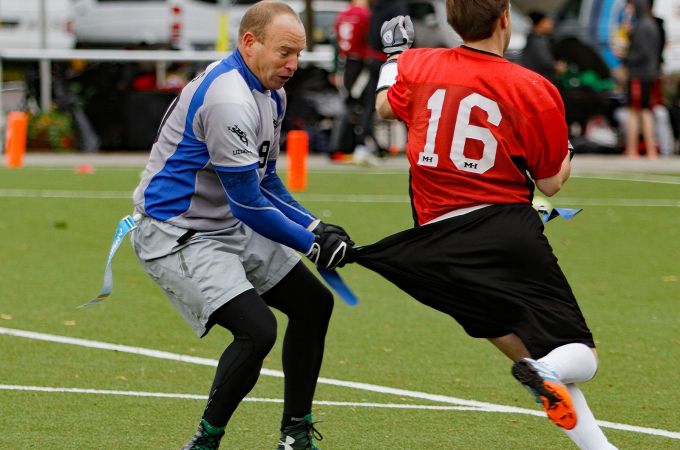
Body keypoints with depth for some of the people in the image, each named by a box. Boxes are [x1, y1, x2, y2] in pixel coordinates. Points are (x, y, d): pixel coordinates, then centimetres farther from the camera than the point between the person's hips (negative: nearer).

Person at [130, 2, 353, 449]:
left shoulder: (271, 93, 8)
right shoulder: (228, 101, -25)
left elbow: (266, 179, 18)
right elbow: (248, 204, -22)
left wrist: (314, 226, 5)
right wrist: (312, 245, -12)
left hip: (230, 228, 11)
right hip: (177, 235, -11)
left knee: (314, 303, 13)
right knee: (257, 331, -25)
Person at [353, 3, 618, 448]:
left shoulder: (417, 65, 5)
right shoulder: (535, 91, -4)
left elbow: (385, 107, 28)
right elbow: (550, 182, 4)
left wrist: (395, 55, 44)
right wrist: (567, 150, 25)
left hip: (438, 239, 4)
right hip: (510, 228, -4)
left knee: (527, 351, 15)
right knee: (581, 357, 0)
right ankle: (549, 372, -36)